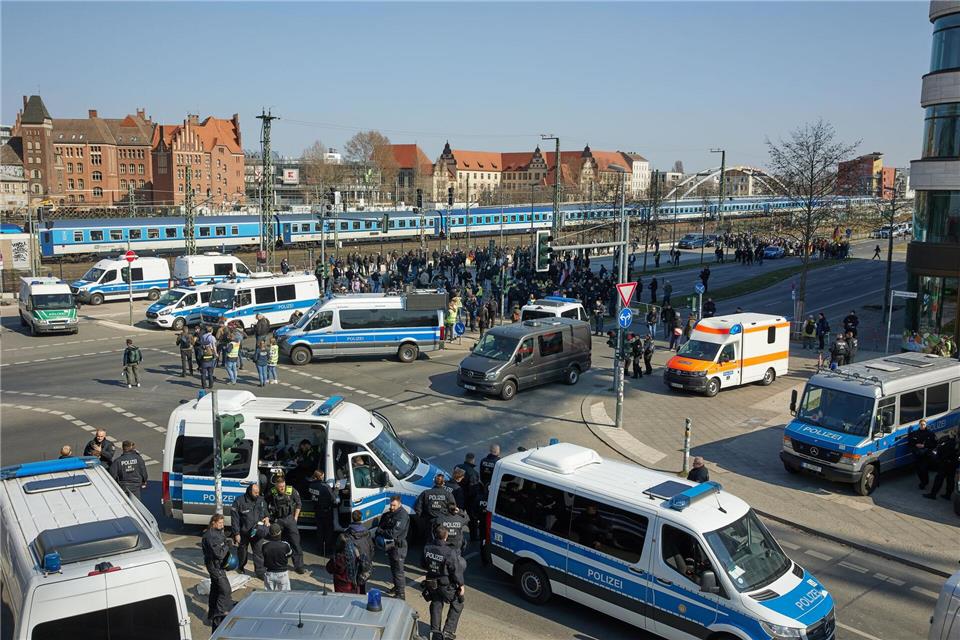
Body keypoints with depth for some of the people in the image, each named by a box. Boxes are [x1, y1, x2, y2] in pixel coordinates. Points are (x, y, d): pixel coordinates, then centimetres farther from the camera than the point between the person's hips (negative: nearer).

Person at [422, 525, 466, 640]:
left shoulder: (427, 548, -10)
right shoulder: (450, 552, -28)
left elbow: (424, 564, 6)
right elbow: (456, 571, -20)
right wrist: (461, 585, -7)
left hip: (431, 583, 5)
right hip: (447, 585, -5)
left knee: (436, 605, 24)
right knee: (457, 605, 17)